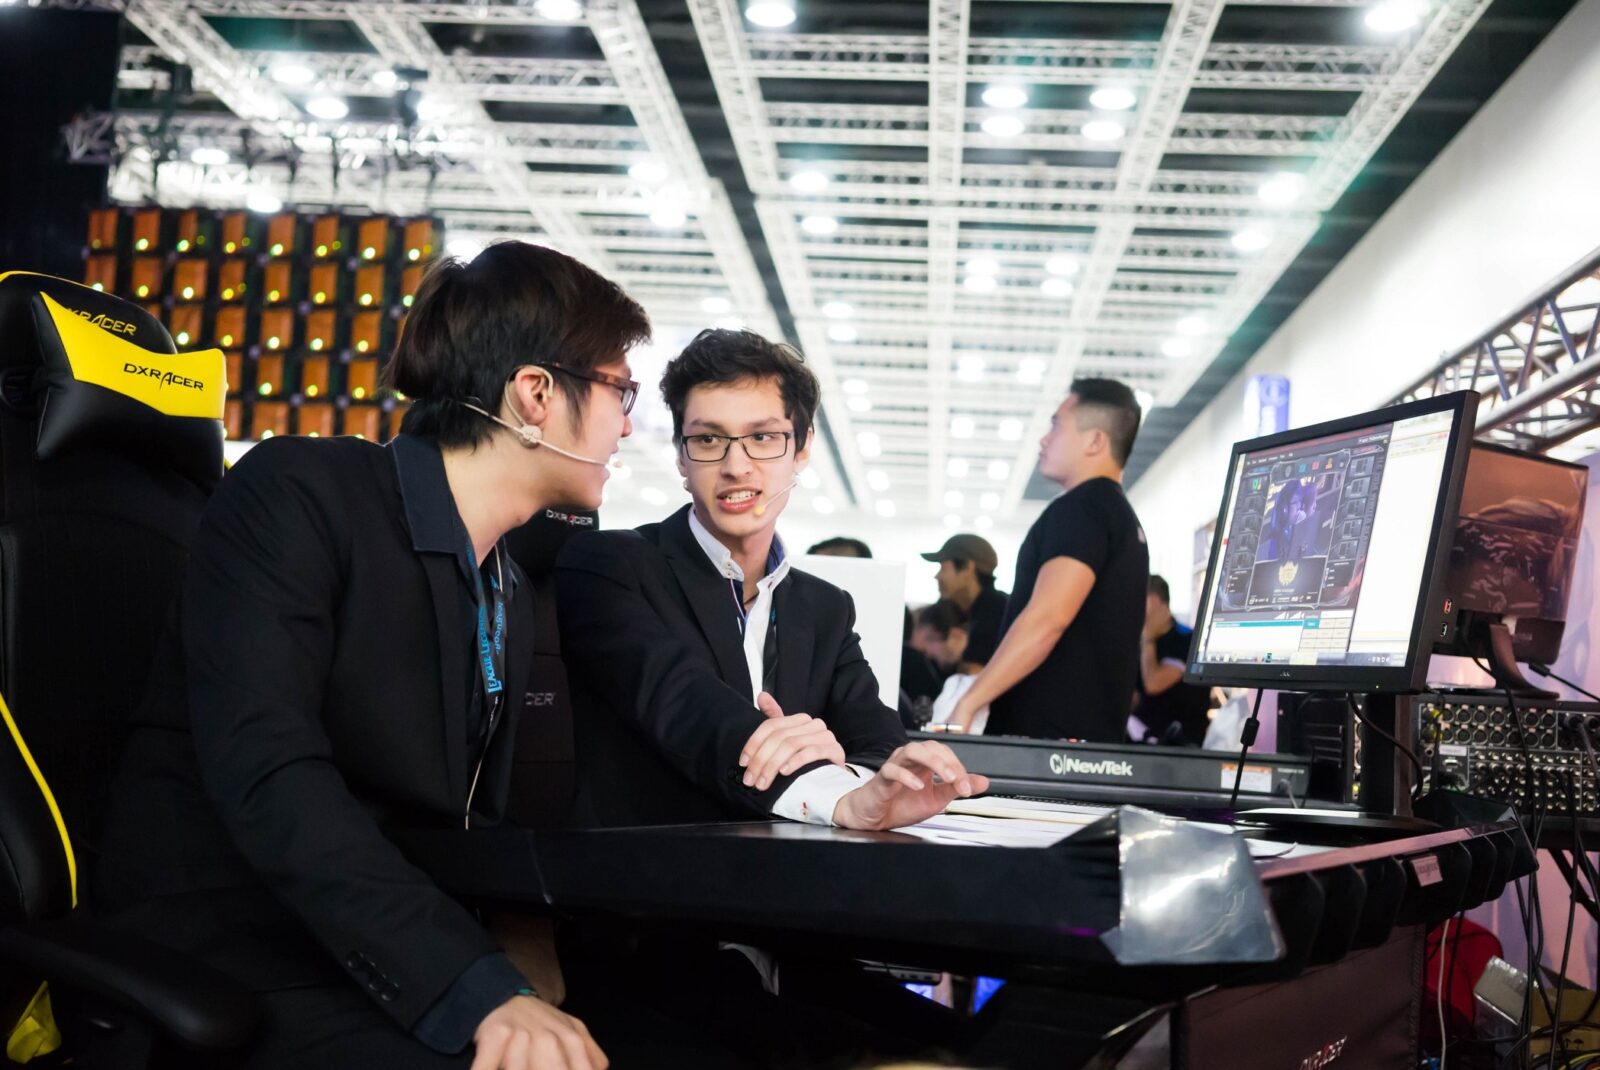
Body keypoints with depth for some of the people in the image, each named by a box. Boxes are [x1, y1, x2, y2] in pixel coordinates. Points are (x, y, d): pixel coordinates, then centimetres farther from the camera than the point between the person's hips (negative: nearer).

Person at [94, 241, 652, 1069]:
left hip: (394, 980, 7)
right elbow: (269, 777, -22)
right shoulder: (297, 494, -9)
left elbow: (473, 833, 12)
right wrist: (483, 991, -30)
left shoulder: (511, 595, 14)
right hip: (223, 978, -7)